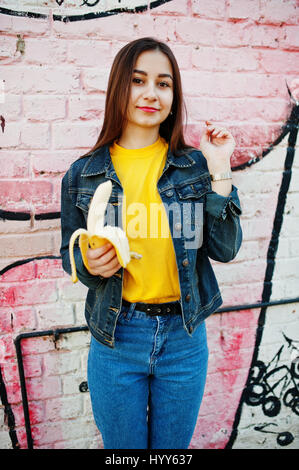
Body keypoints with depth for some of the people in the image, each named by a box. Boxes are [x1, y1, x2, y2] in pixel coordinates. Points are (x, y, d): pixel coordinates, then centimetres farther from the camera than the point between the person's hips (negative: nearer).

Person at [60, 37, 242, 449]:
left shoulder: (196, 166, -2)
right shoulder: (83, 175, -3)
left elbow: (224, 249, -6)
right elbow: (70, 254, 7)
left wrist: (219, 170, -12)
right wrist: (90, 264, -16)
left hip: (184, 337, 1)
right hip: (115, 337, 0)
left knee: (173, 447, 22)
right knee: (122, 450, 19)